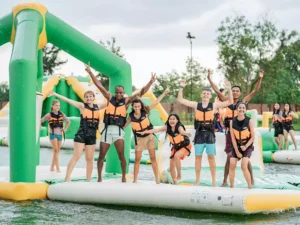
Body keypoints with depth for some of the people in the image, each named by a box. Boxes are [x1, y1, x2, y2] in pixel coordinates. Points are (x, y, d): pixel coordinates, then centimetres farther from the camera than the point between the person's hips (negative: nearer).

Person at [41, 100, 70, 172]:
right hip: (53, 134, -5)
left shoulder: (61, 115, 4)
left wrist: (65, 129, 8)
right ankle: (58, 168, -15)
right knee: (56, 150, -13)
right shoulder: (49, 115, -7)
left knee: (57, 151, 9)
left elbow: (68, 121, 18)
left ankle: (52, 167, 20)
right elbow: (40, 121, -3)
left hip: (60, 134, 5)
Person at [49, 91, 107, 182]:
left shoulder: (98, 107, 9)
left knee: (90, 159, 7)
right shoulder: (82, 106, -3)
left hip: (92, 136, 4)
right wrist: (55, 94, -14)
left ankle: (88, 180, 14)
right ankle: (67, 178, -8)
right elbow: (68, 100, -9)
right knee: (76, 156, -9)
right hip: (81, 134, -4)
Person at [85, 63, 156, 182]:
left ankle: (124, 177, 8)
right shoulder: (110, 98, 7)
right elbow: (99, 85, 4)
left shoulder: (126, 100, 4)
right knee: (101, 156, 5)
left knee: (121, 155, -9)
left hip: (118, 130, -1)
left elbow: (141, 92, -3)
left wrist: (150, 82, -14)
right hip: (107, 130, 1)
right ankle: (99, 178, 16)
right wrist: (90, 72, 1)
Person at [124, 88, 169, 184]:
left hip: (149, 136, 0)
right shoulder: (131, 116, -10)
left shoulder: (145, 112, -13)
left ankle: (157, 179, 7)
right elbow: (124, 125, 3)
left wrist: (164, 93, -12)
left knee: (153, 158, 3)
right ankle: (135, 180, 9)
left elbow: (156, 102, -11)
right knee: (137, 159, 2)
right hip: (139, 138, 0)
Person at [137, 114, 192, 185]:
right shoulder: (167, 127, -15)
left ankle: (179, 175, -19)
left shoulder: (179, 127, -28)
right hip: (175, 147, 6)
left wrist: (186, 134, -74)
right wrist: (145, 132, -31)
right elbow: (157, 130, -20)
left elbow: (182, 131, -50)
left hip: (185, 146, -6)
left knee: (176, 156, -34)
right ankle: (174, 182, 19)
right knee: (171, 166, 2)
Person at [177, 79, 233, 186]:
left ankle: (214, 181, 5)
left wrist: (229, 90, -13)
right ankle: (197, 180, 12)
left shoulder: (214, 105, 3)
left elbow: (230, 102, 0)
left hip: (209, 133, -1)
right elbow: (180, 100, 7)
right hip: (199, 133, 1)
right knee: (198, 157, 4)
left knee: (211, 157, -1)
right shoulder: (196, 105, 6)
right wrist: (181, 87, -4)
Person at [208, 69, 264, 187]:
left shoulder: (243, 101, -1)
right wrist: (209, 78, 0)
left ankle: (251, 179, 18)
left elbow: (255, 91, -7)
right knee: (229, 157, 4)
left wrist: (260, 79, -17)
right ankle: (225, 181, 11)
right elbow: (217, 90, 3)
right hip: (230, 132, 1)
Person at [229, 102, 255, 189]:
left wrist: (245, 146, -17)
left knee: (244, 166, -17)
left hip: (247, 146, -3)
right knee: (232, 165, -9)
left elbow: (253, 137, -8)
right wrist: (237, 151, -9)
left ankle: (250, 186, -5)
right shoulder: (232, 121, -7)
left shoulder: (249, 121, -12)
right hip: (236, 146, 3)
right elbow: (233, 138, -5)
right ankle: (231, 186, 3)